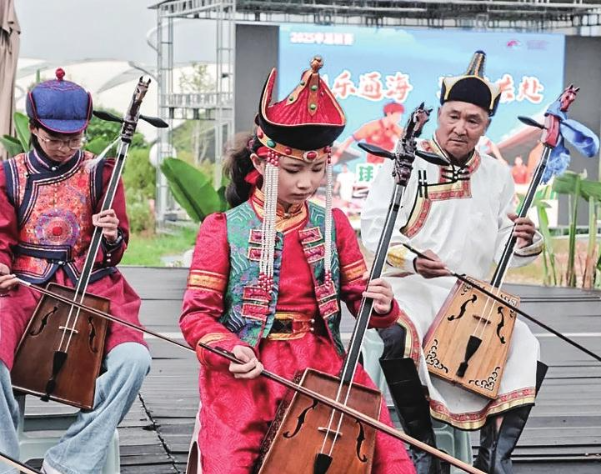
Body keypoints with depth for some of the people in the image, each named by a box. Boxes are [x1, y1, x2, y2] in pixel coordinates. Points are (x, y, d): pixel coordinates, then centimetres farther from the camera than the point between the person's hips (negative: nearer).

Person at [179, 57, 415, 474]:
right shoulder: (224, 229, -3)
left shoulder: (333, 224, 7)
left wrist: (380, 306, -12)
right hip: (247, 371, -3)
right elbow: (197, 314, -4)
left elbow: (358, 295, 12)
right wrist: (231, 349, -23)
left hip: (322, 361, 3)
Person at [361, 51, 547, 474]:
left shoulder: (497, 176, 11)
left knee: (527, 352, -19)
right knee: (397, 337, -35)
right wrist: (411, 259, -26)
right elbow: (373, 228, -8)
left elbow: (505, 251, 9)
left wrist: (526, 243, -15)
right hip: (413, 287, -4)